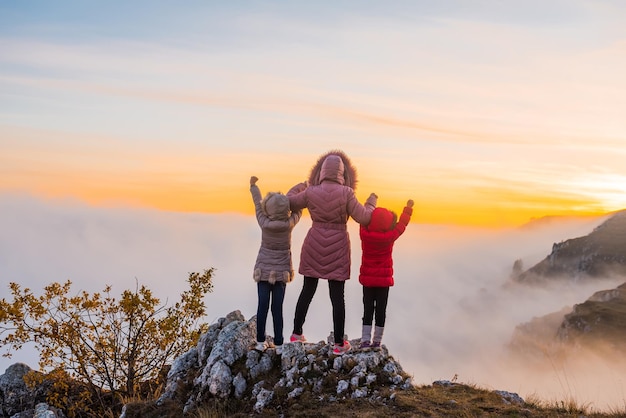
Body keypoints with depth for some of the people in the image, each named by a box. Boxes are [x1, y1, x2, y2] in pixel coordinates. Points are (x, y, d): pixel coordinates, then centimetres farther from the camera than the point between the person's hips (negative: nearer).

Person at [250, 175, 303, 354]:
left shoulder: (264, 223, -12)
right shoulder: (289, 224, -14)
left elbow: (257, 204, 3)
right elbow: (298, 208, 2)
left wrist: (253, 186, 19)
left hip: (263, 270, 0)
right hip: (281, 271, 0)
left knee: (262, 306, 4)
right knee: (277, 308, 1)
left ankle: (261, 342, 10)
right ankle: (278, 344, 5)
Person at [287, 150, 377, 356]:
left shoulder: (310, 192, -6)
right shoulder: (345, 193, -13)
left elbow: (289, 202, 10)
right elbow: (363, 217, -11)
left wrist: (299, 187, 28)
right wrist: (372, 201, 8)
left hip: (314, 246, 2)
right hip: (337, 248, -2)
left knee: (307, 290, 16)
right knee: (337, 296, 5)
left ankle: (296, 333, 25)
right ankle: (339, 343, 12)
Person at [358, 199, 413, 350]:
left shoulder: (364, 234, -12)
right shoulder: (390, 237, -15)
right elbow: (402, 224, 1)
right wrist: (408, 208, 16)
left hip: (367, 278, 1)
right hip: (384, 279, -1)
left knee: (368, 309, 5)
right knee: (381, 310, 6)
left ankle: (365, 340, 0)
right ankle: (377, 341, 10)